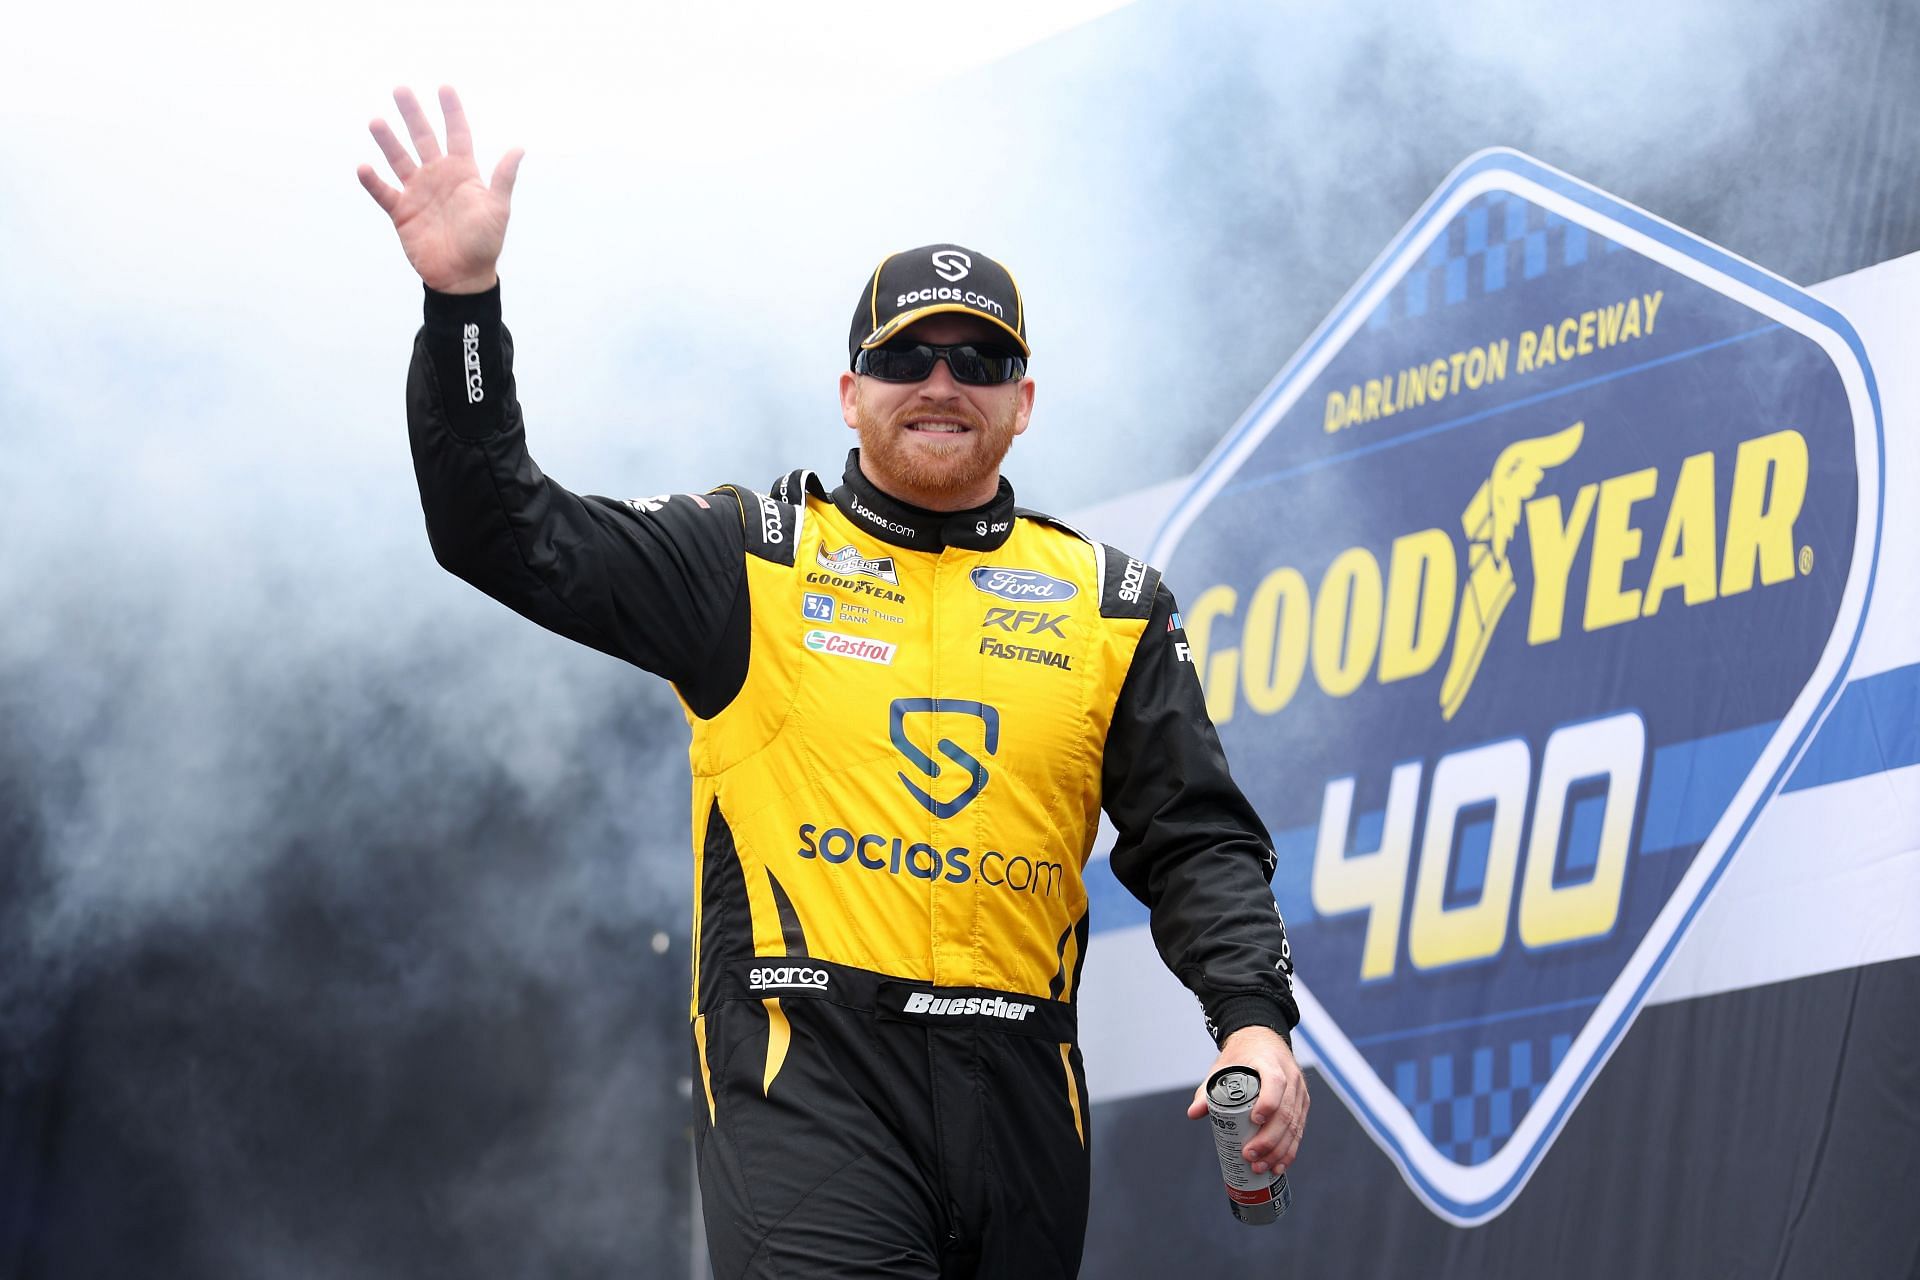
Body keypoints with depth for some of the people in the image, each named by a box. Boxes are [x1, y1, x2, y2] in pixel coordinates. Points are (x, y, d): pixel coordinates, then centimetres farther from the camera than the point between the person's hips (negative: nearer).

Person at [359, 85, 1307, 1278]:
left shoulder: (1112, 605, 15)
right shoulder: (752, 562, 8)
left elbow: (1198, 841, 12)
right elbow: (505, 531, 2)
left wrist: (1255, 1019, -5)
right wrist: (464, 297, -9)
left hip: (1019, 1087, 4)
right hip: (806, 1076, -3)